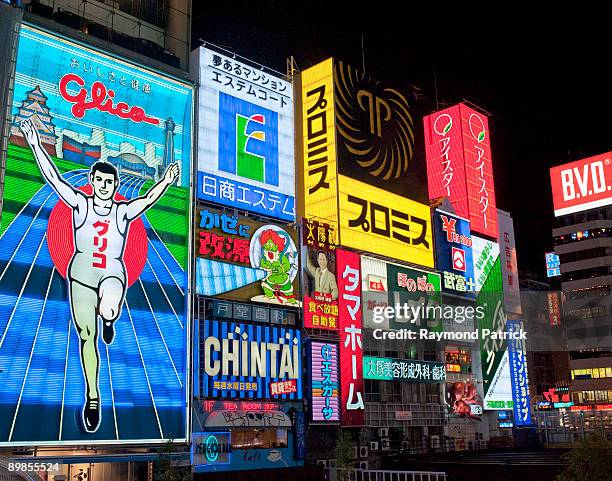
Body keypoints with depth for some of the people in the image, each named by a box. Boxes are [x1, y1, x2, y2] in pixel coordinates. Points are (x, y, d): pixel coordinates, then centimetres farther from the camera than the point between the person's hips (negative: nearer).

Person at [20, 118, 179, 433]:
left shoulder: (123, 212, -1)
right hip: (81, 275, 1)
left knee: (108, 310, -36)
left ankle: (108, 318, 5)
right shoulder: (80, 204, 0)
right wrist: (35, 144, -15)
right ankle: (93, 397, 18)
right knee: (86, 336, 4)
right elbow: (53, 178, -8)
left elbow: (148, 198, -17)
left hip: (112, 274, -1)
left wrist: (165, 182, -35)